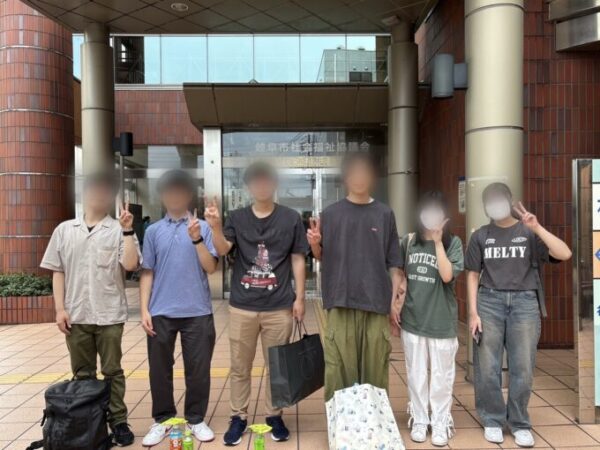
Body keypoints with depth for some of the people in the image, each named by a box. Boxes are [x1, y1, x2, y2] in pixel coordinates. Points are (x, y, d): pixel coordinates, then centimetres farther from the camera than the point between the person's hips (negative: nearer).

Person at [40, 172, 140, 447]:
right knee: (82, 373, 15)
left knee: (112, 372, 7)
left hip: (109, 315, -3)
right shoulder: (65, 230, 7)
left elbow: (130, 265, -14)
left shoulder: (119, 230, -2)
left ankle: (118, 422, 19)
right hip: (75, 316, 3)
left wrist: (128, 231, -20)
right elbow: (58, 272, 7)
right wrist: (60, 308, 1)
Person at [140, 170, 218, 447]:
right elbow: (147, 273, 6)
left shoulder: (202, 227, 1)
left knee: (198, 370, 8)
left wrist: (196, 239, -17)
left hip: (197, 312, -1)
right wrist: (144, 310, 0)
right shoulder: (153, 231, 6)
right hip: (161, 312, 2)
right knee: (159, 370, 11)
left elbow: (211, 267, -5)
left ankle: (196, 419, 25)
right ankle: (162, 420, 29)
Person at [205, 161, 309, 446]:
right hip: (242, 306, 1)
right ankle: (238, 417, 27)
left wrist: (299, 297, -1)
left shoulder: (291, 218, 1)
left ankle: (274, 415, 29)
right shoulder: (237, 218, 4)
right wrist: (215, 227, -29)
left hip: (279, 307, -1)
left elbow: (297, 259, 3)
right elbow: (223, 250, -10)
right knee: (239, 367, 11)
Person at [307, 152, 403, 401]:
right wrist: (315, 244, -14)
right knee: (339, 369, 3)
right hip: (341, 302, 0)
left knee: (375, 370, 7)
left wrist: (395, 300, 0)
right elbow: (322, 257, 6)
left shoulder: (384, 214, 5)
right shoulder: (331, 213, 4)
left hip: (376, 303, 1)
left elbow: (393, 263, 6)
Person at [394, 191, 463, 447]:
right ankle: (419, 420, 27)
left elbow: (447, 275, -19)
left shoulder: (453, 242, -5)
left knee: (441, 375, 9)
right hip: (412, 318, 2)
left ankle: (441, 423, 25)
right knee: (416, 374, 12)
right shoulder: (409, 242, 2)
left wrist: (438, 241, -17)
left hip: (441, 320, -2)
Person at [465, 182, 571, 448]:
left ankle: (519, 424, 21)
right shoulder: (480, 236, 7)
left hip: (524, 302, 0)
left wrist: (537, 228, -17)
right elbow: (473, 276, 7)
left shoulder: (529, 233, 4)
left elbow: (564, 254, -9)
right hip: (489, 301, 1)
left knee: (522, 368, 4)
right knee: (487, 368, 3)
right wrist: (473, 312, 0)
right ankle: (492, 420, 20)